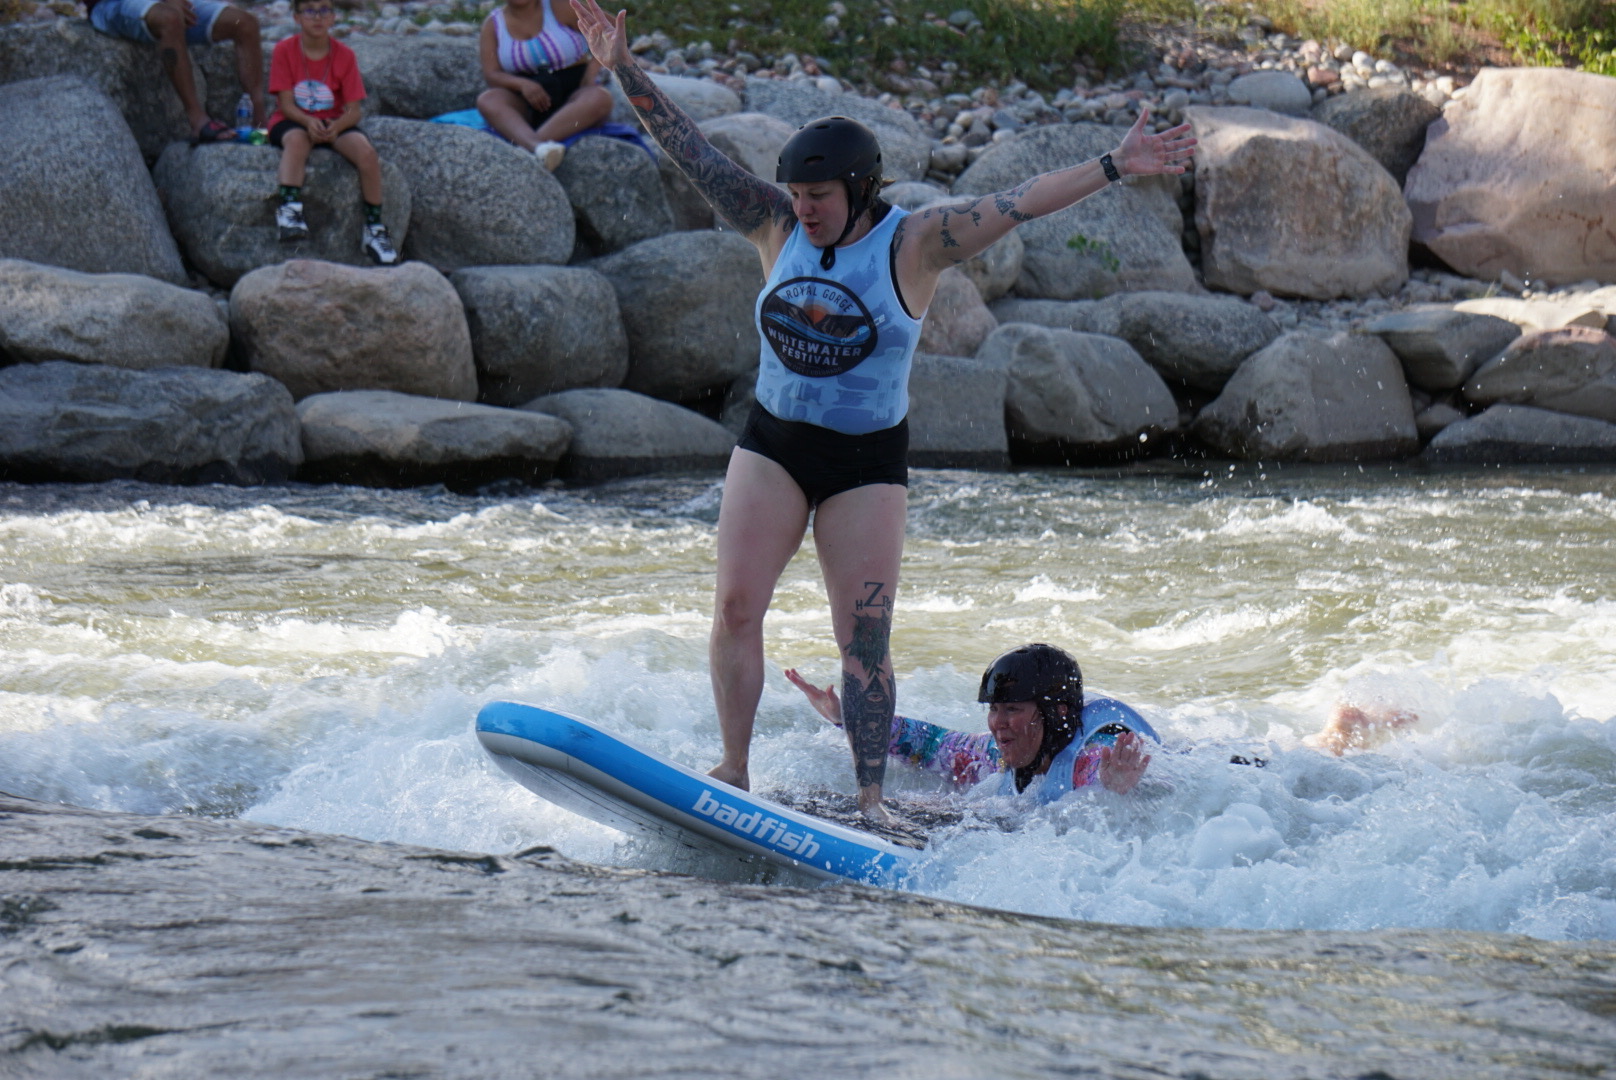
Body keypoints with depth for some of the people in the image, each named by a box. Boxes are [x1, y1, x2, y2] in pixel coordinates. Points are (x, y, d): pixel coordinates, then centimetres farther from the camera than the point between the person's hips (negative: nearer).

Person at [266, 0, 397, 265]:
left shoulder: (344, 55, -2)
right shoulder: (284, 50, -6)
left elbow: (353, 111, -5)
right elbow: (286, 103, -10)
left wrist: (336, 127, -28)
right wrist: (309, 123, -29)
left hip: (334, 123, 2)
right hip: (293, 121, -2)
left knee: (366, 152, -26)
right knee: (297, 140, -39)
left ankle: (374, 228, -15)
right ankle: (289, 209, -50)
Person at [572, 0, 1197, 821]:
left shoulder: (914, 244, -9)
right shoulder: (777, 228, 0)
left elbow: (1019, 204, -15)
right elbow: (695, 154, 0)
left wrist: (1113, 168, -22)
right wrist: (625, 73, -5)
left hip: (866, 459, -3)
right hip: (773, 444, 3)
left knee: (864, 637, -4)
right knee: (735, 606, -9)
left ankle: (870, 798, 2)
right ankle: (733, 770, -1)